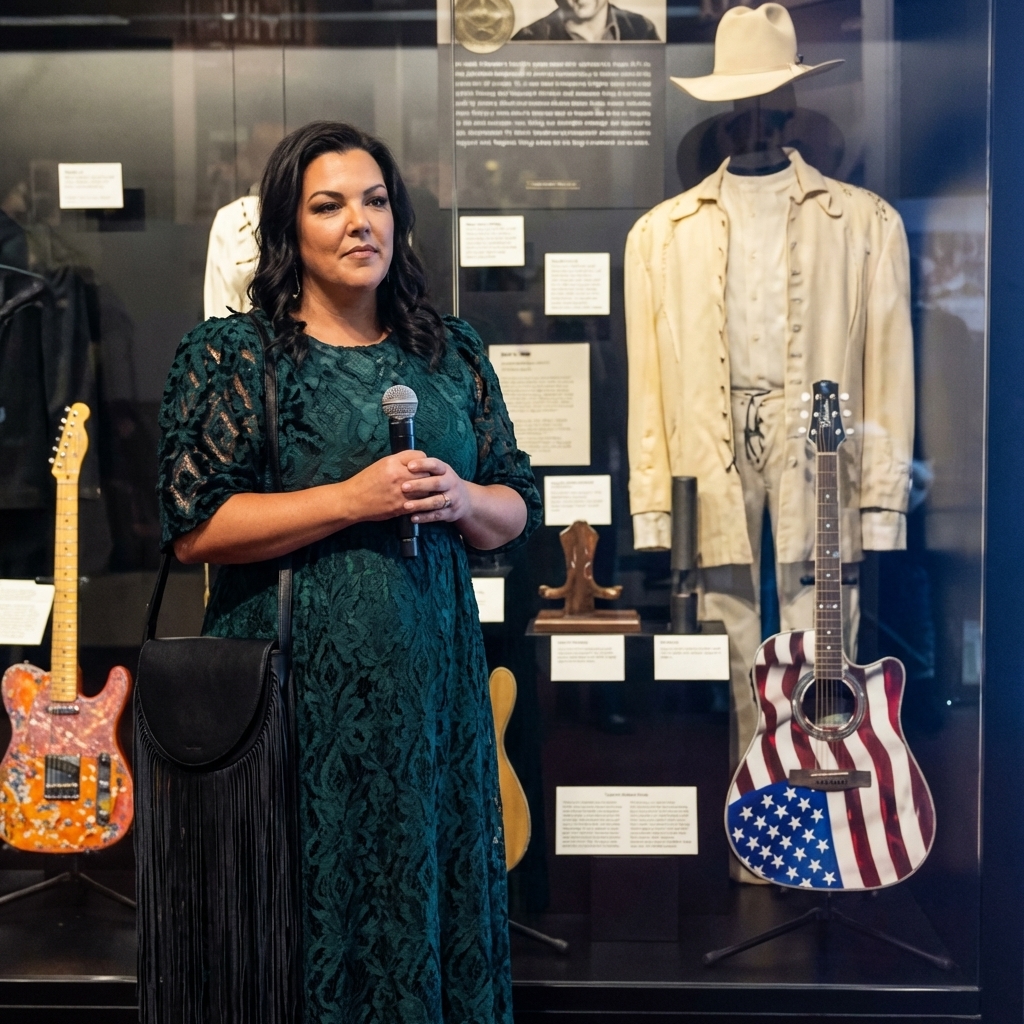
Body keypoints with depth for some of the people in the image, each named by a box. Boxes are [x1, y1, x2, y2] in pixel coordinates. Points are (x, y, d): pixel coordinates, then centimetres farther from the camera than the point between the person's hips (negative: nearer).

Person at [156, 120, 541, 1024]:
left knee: (437, 894, 12)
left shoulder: (451, 352, 11)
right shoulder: (233, 354, -1)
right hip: (301, 681, -4)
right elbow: (193, 527, -10)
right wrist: (353, 498, -17)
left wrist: (461, 500, -9)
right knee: (319, 903, 4)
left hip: (435, 674, 4)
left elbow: (518, 510, 13)